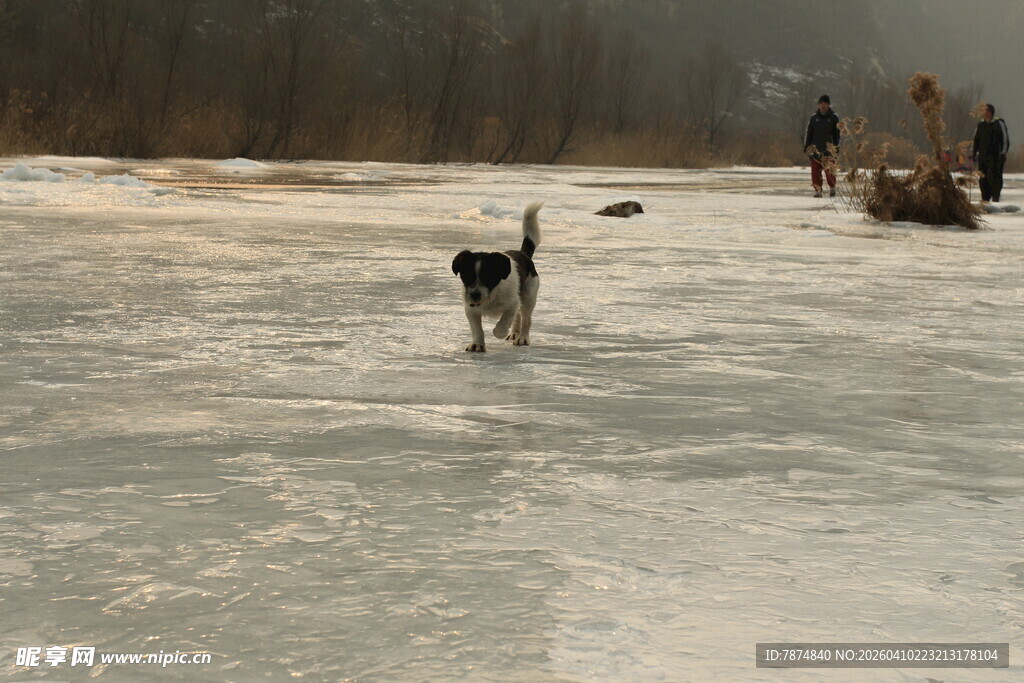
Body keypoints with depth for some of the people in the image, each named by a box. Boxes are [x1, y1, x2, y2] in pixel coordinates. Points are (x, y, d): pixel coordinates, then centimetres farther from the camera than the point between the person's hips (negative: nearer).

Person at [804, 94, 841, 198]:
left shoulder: (833, 118, 4)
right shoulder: (814, 118, 8)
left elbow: (836, 134, 6)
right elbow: (809, 133, 11)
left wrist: (836, 146, -1)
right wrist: (806, 146, 5)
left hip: (828, 148, -2)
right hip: (815, 149, 2)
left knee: (829, 170, -5)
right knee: (815, 170, -2)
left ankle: (832, 187, 15)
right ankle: (817, 189, 6)